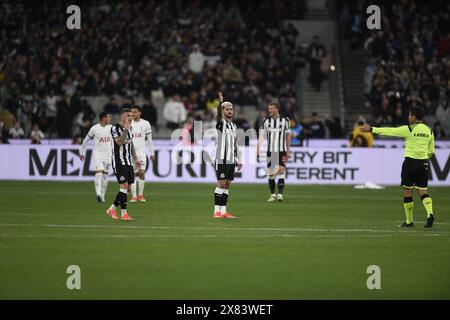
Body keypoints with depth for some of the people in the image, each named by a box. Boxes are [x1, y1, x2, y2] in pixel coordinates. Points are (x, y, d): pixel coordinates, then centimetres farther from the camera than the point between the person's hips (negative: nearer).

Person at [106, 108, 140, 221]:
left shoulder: (130, 128, 14)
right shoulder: (115, 128, -10)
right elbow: (119, 142, -23)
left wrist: (135, 159, 17)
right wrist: (125, 129, -28)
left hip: (128, 162, 8)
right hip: (119, 162, -8)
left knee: (127, 188, 5)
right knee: (124, 186, -13)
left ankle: (112, 209, 16)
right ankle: (123, 213, -7)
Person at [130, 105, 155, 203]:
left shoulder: (145, 124, 3)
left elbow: (149, 139, 10)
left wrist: (152, 153, 9)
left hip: (141, 151, 0)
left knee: (141, 172, -8)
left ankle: (140, 194, 7)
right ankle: (134, 196, 3)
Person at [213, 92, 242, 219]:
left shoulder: (233, 126, 17)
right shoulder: (221, 123, -3)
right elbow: (218, 114, -26)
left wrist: (238, 160, 19)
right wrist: (220, 102, -43)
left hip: (231, 160, 7)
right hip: (222, 159, -7)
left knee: (227, 185, 6)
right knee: (221, 184, -9)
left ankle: (223, 211, 8)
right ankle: (217, 211, -9)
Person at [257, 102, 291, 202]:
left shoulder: (285, 120, 1)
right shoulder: (266, 121, 4)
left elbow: (288, 136, 8)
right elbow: (262, 135, 1)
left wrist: (288, 151, 7)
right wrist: (258, 148, -12)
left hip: (281, 151, -2)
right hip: (270, 151, 2)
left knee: (281, 171, -13)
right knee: (270, 173, 3)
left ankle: (280, 194, -13)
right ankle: (272, 195, 12)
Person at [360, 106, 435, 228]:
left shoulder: (409, 130, -10)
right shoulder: (429, 131, 7)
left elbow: (389, 131, -6)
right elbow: (431, 151, 12)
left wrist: (371, 129, 1)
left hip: (410, 162, -5)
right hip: (423, 163, 5)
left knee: (407, 191, 6)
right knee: (423, 191, 8)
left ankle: (409, 221, 10)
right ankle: (430, 213, -17)